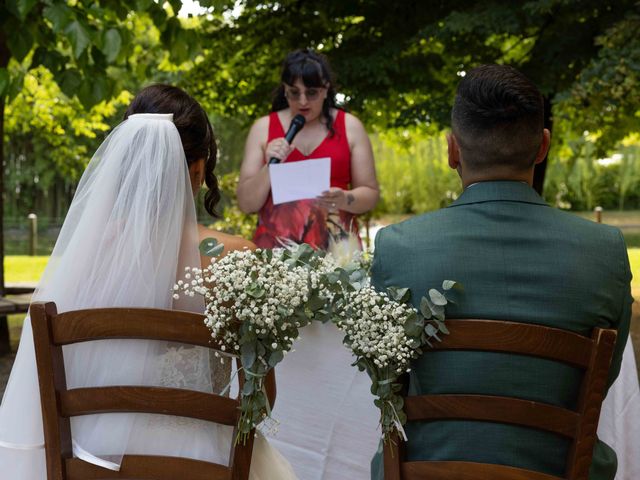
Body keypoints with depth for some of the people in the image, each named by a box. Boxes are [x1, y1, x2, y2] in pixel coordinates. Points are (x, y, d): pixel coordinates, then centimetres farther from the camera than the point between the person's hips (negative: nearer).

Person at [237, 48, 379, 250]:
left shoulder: (350, 127, 7)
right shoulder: (263, 128, 7)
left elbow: (370, 195, 8)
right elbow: (246, 204, 5)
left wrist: (344, 200, -12)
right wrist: (269, 167, -11)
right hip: (275, 245, 0)